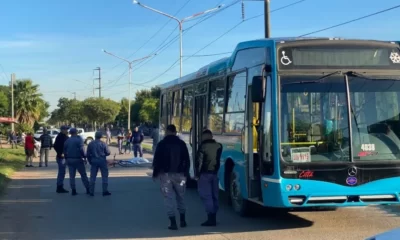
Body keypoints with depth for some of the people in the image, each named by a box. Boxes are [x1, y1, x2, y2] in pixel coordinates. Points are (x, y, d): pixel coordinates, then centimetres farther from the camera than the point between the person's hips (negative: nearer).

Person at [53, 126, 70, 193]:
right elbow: (55, 146, -19)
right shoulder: (60, 136, -12)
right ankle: (59, 187, -4)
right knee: (61, 172, -8)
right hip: (61, 157, -10)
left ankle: (60, 188, 20)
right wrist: (60, 153, -19)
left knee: (62, 173, 13)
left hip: (64, 157, 10)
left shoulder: (65, 137, 16)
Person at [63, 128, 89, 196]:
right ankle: (88, 189, 2)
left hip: (69, 160, 4)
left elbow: (64, 151, 11)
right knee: (83, 175, 2)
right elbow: (81, 149, -17)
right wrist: (84, 157, -9)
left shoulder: (67, 141, 9)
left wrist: (66, 159, 19)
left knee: (72, 176, 6)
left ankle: (73, 190, 4)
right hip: (78, 159, -4)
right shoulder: (79, 139, -7)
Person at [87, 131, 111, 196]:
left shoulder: (91, 144, 3)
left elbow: (88, 154, 5)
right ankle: (105, 191, 2)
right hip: (102, 161, -2)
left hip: (94, 161, 2)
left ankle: (91, 191, 7)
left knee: (93, 176, 8)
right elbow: (108, 153, -3)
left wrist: (90, 161, 17)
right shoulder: (103, 144, -5)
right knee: (104, 176, 5)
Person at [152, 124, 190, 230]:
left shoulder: (161, 144, -4)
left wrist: (155, 173, 5)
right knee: (180, 196, 16)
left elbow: (156, 159, -4)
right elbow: (187, 159, 4)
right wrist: (186, 172, 11)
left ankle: (173, 222, -7)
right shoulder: (181, 143, 2)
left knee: (168, 198, 0)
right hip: (179, 174, 2)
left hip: (165, 174, -2)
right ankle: (182, 220, 20)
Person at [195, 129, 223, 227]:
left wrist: (197, 174, -6)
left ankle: (211, 218, -11)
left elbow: (199, 161, -11)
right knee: (214, 195, 12)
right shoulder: (218, 146, 7)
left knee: (206, 196, -5)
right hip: (214, 173, 6)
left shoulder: (203, 146, -11)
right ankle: (213, 218, 18)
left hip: (205, 174, -6)